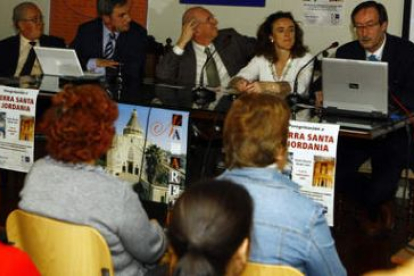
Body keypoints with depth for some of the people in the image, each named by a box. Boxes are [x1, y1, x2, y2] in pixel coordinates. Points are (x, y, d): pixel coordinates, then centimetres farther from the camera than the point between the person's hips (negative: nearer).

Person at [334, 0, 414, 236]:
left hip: (392, 131, -3)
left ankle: (371, 209, 17)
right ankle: (380, 204, 11)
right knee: (333, 174, -19)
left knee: (384, 185, -24)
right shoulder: (346, 52, 5)